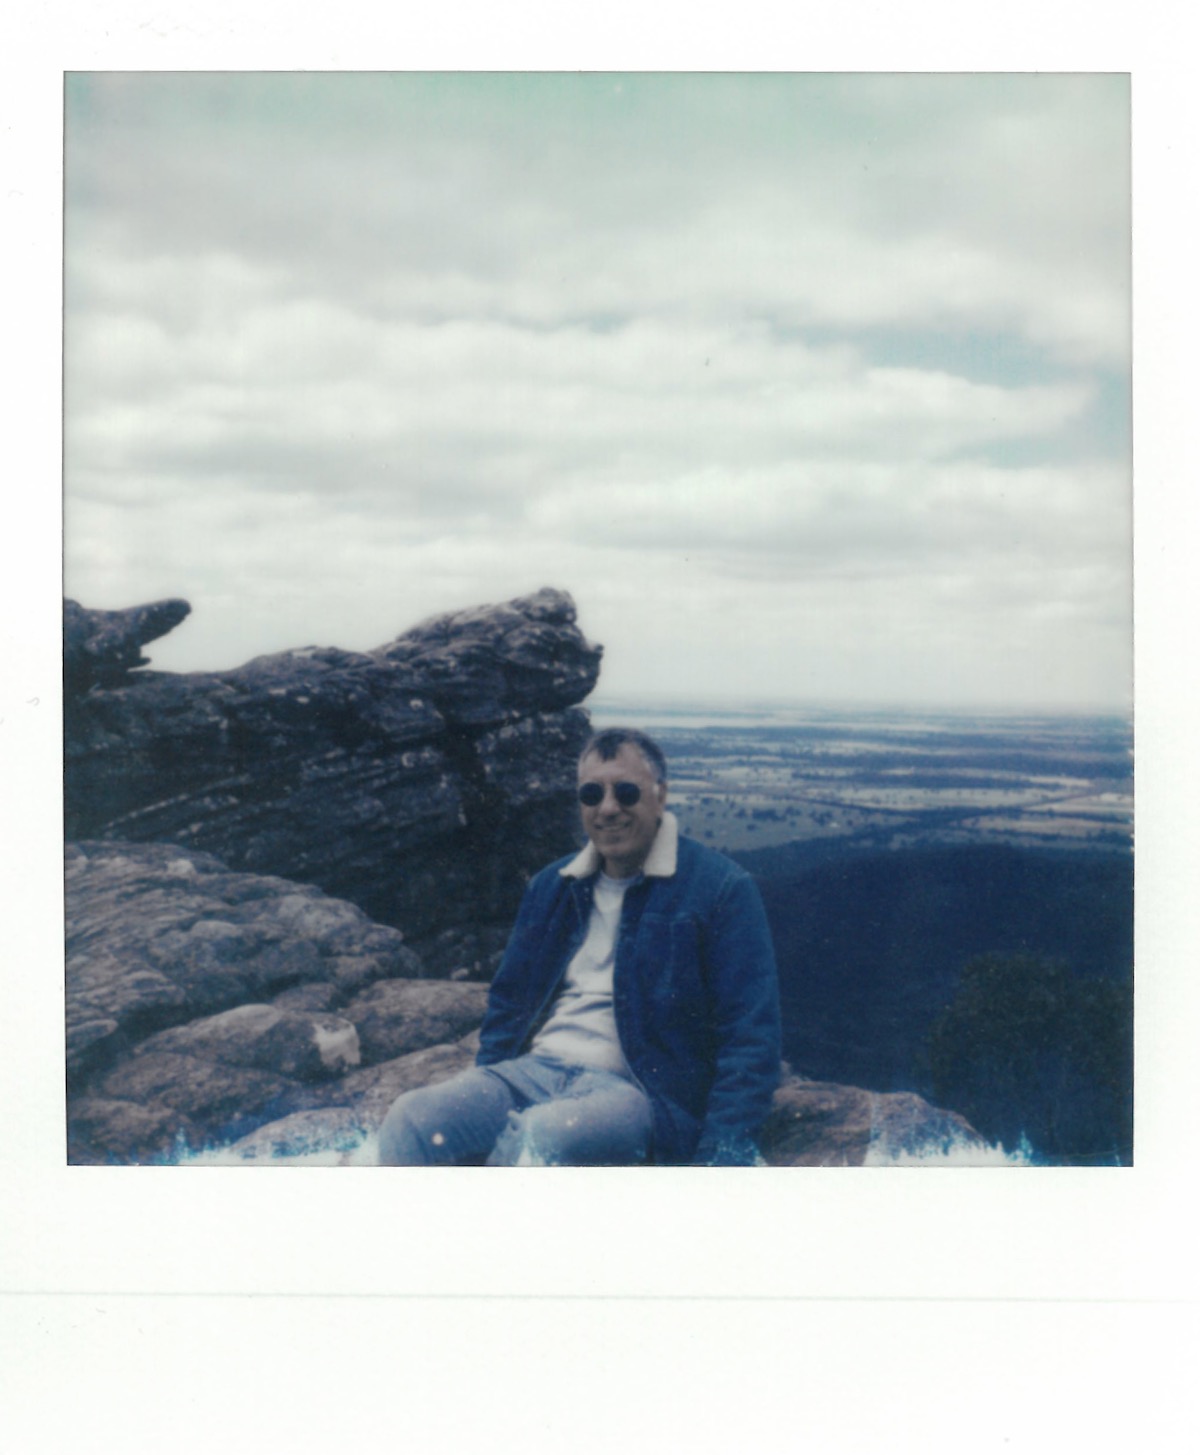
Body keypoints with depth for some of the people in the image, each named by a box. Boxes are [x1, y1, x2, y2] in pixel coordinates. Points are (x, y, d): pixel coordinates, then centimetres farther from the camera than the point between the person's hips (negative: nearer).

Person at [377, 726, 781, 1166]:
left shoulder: (721, 890, -2)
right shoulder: (550, 887, 16)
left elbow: (750, 1037, -7)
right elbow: (509, 999, 25)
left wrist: (722, 1155, -17)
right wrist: (479, 1099, 9)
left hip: (640, 1093, -6)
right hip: (535, 1071, 6)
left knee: (542, 1133, -37)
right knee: (409, 1118, -21)